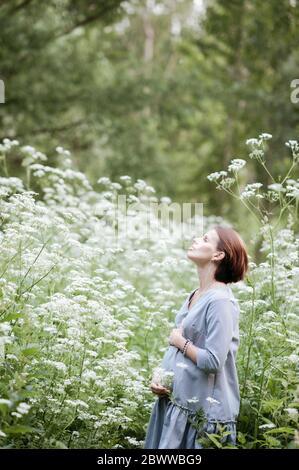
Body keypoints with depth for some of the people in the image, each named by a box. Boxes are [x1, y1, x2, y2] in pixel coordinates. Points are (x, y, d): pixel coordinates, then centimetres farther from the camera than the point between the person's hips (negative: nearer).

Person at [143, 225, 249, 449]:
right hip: (175, 399, 8)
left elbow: (213, 361, -24)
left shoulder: (220, 301, -18)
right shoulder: (195, 296, 9)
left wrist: (180, 341, -10)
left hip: (203, 410, -8)